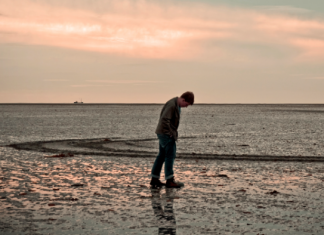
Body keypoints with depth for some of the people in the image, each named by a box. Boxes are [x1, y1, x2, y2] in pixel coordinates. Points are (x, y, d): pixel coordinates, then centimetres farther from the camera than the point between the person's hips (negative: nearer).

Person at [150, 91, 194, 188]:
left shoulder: (177, 104, 12)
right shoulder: (171, 105, -20)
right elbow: (165, 120, -25)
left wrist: (174, 133, 14)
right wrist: (170, 134, -19)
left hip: (165, 133, 10)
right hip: (165, 133, -10)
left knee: (162, 155, 10)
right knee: (170, 155, -8)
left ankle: (154, 179, 13)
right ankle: (170, 181, -6)